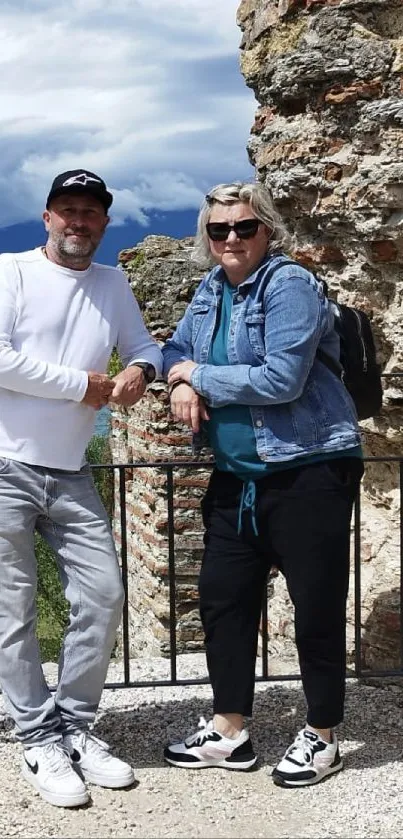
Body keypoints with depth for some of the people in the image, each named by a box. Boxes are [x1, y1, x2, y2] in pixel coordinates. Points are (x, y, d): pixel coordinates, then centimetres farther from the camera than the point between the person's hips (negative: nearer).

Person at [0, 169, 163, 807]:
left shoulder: (113, 284, 10)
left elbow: (144, 345, 20)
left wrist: (140, 370, -5)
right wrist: (83, 384, -12)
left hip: (71, 474, 5)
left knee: (103, 595, 3)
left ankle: (75, 726, 18)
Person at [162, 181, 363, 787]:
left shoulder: (288, 285, -14)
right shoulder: (211, 290, 10)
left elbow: (282, 379, -22)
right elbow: (176, 348, 20)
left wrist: (201, 376, -11)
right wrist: (181, 383, -5)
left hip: (309, 470, -8)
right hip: (237, 476, 8)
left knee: (317, 606, 0)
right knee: (223, 598, 11)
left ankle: (322, 738, 17)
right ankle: (229, 733, 23)